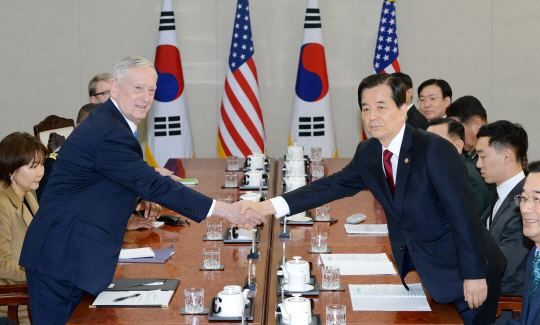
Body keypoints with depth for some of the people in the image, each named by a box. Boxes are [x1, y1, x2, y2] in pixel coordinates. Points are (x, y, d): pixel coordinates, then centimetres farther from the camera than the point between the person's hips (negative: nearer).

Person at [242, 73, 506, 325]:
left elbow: (463, 213, -22)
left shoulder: (435, 150, -21)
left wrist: (474, 276, -22)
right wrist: (270, 206, -4)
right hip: (417, 274, 6)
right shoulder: (367, 154, 2)